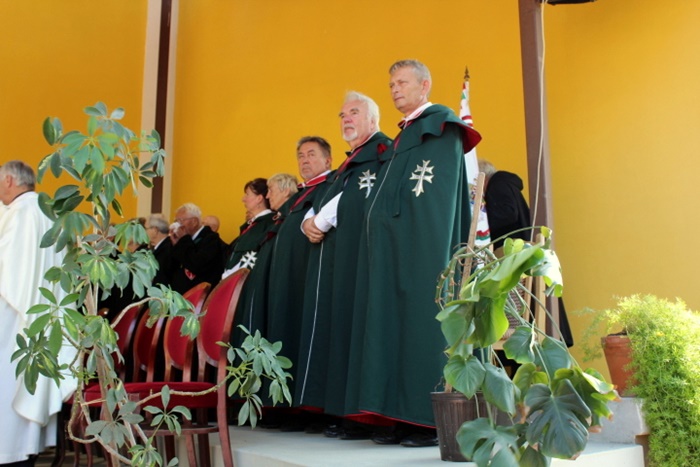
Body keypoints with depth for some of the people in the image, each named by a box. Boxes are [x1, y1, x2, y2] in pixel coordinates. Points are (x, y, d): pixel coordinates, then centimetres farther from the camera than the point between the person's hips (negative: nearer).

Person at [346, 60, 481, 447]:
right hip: (393, 247, 9)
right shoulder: (403, 136, 24)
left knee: (422, 321, -9)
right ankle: (406, 416, 8)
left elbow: (438, 198, -11)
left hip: (423, 244, -9)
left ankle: (433, 420, -2)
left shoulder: (441, 125, -1)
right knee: (393, 324, 4)